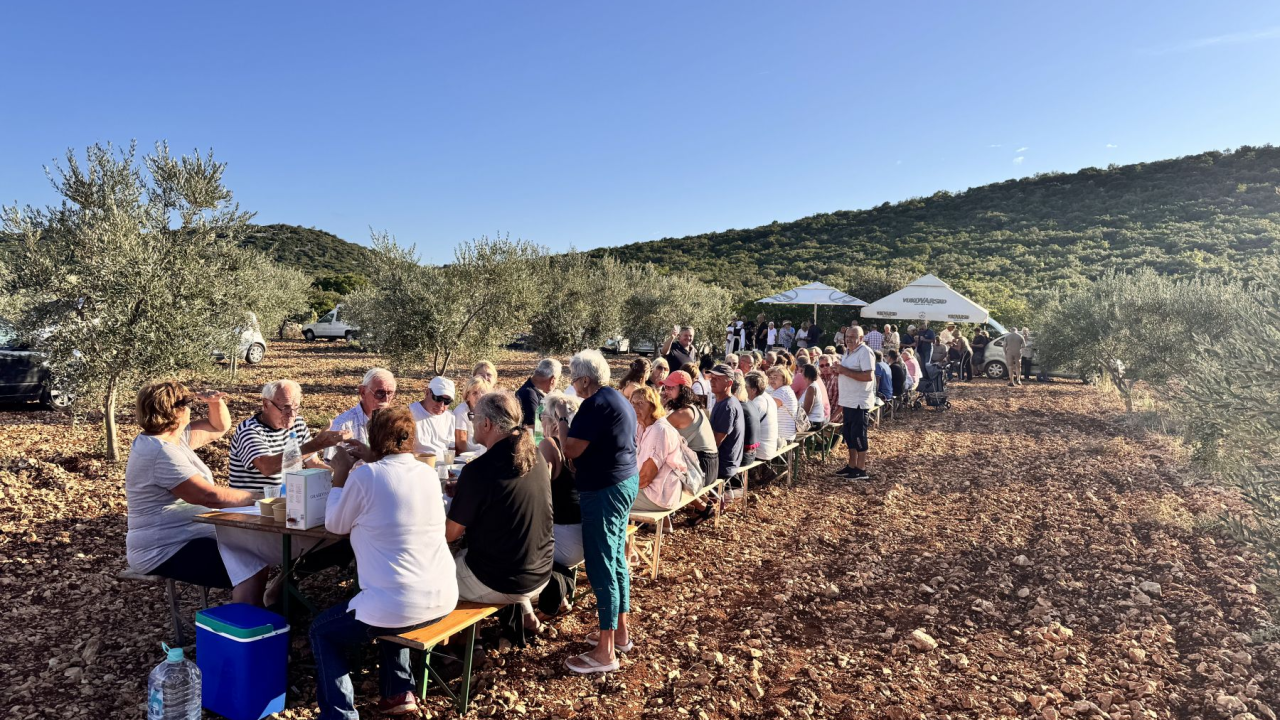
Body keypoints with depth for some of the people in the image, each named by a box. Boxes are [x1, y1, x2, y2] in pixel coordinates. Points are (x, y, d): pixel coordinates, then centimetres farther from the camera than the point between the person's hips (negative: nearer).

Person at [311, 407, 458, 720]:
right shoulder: (428, 473, 5)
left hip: (400, 605, -6)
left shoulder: (365, 476, -12)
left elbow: (335, 525, 4)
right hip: (443, 598, 6)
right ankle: (399, 692, 35)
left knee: (322, 630, 21)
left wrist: (341, 474, 13)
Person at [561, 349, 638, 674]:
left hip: (603, 489, -11)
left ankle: (605, 653, 3)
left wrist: (559, 421, -2)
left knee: (601, 565, -4)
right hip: (625, 482, 11)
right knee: (616, 560, 18)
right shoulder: (619, 400, 13)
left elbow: (571, 450, -19)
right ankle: (620, 632, 29)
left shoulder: (596, 404, -18)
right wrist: (571, 425, 19)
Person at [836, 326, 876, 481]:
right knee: (849, 434, 14)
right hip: (848, 402, 9)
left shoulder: (865, 352, -14)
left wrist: (846, 371, -23)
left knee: (858, 435, -4)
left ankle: (861, 470, 4)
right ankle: (852, 466, 24)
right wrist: (842, 402, 18)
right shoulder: (848, 353, 15)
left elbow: (869, 376, -25)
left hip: (859, 402, -9)